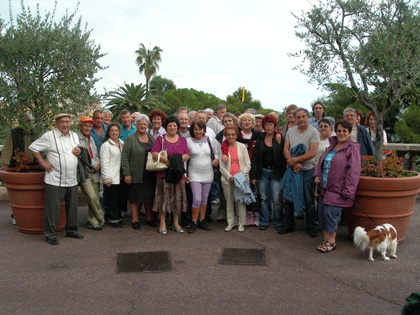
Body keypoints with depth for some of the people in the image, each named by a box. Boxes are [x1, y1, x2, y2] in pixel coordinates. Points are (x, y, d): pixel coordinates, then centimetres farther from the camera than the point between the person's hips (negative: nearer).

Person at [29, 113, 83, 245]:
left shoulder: (74, 135, 14)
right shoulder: (49, 136, -4)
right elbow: (33, 147, 2)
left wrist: (79, 152, 4)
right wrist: (42, 162, -5)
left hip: (72, 180, 6)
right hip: (55, 180, -5)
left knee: (72, 207, 13)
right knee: (53, 208, -3)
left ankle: (71, 230, 28)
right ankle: (50, 234, 10)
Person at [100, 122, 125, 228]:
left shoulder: (122, 143, 15)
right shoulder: (106, 145, -4)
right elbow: (104, 163, -8)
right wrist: (107, 179, -13)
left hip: (120, 177, 6)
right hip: (112, 177, -6)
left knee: (120, 198, 9)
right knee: (113, 199, -2)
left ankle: (117, 217, 21)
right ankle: (113, 219, 9)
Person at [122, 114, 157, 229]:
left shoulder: (152, 138, 13)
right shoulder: (130, 139, -2)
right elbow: (124, 157, -7)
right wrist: (127, 174, -13)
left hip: (150, 175, 4)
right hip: (136, 175, -4)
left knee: (149, 196, 9)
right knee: (135, 198, 2)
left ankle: (149, 218, 23)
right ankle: (135, 220, 14)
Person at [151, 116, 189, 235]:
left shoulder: (182, 140, 12)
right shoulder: (160, 139, 6)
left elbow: (187, 155, 2)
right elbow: (154, 153, -6)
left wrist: (176, 160, -14)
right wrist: (166, 159, -20)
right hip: (164, 173, -2)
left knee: (178, 197, 5)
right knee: (164, 197, -1)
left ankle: (176, 222, 18)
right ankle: (162, 223, 10)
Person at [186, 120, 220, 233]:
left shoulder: (210, 140, 4)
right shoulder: (188, 141, -3)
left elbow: (216, 152, 16)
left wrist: (216, 159, -6)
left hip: (208, 174, 3)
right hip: (194, 175, -3)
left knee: (204, 199, 10)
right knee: (197, 199, -10)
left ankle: (202, 221, 24)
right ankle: (194, 223, 6)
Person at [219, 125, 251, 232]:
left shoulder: (242, 146, 6)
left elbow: (248, 164, 6)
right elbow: (222, 166, 4)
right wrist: (230, 177, -9)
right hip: (227, 179, 0)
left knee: (241, 200, -1)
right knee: (229, 201, 5)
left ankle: (241, 224, 11)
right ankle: (230, 223, 19)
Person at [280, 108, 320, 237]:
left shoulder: (314, 132, -4)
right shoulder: (290, 131, 8)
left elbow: (313, 153, -13)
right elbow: (286, 149, 2)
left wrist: (295, 160, -17)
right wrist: (294, 164, -13)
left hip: (307, 170, -3)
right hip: (291, 169, 4)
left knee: (309, 200, 3)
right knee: (288, 198, 8)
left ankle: (311, 226, 17)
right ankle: (288, 224, 22)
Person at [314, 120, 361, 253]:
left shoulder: (352, 149, -7)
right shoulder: (332, 146, 14)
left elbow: (353, 172, -14)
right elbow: (322, 161, 26)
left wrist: (347, 191, -18)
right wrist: (317, 175, 9)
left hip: (338, 190, -7)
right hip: (325, 188, 7)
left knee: (330, 213, -9)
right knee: (322, 213, 7)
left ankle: (331, 241, 8)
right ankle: (326, 239, 21)